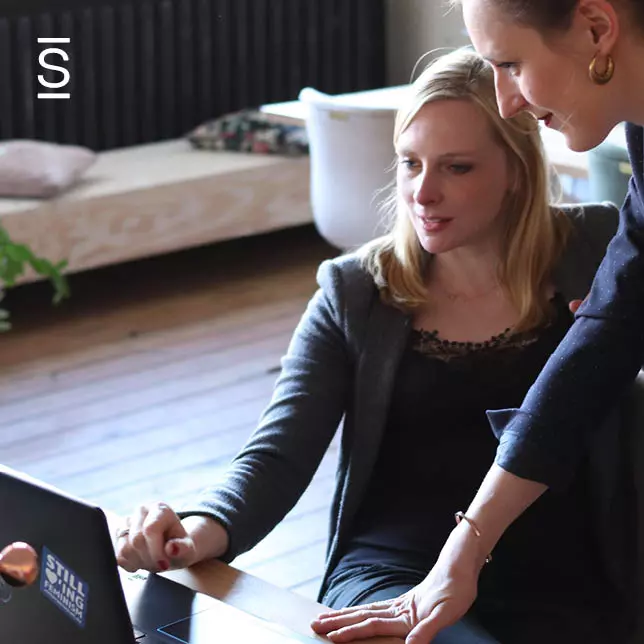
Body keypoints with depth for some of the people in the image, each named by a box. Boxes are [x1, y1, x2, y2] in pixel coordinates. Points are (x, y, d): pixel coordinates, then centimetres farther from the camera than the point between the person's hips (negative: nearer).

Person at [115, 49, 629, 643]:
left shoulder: (596, 252, 6)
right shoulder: (354, 293, 9)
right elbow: (278, 454, 2)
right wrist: (202, 532, -20)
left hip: (558, 594, 1)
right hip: (388, 572, -1)